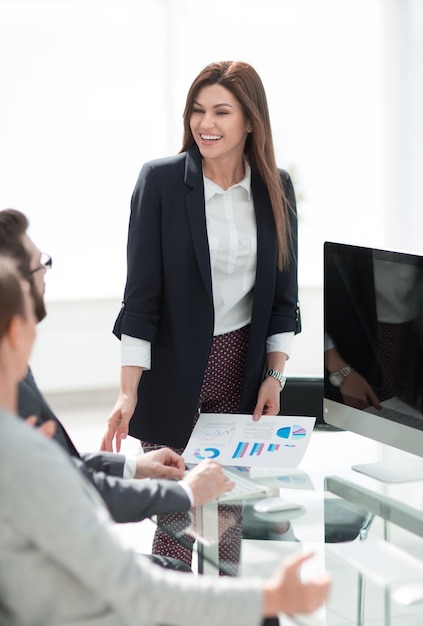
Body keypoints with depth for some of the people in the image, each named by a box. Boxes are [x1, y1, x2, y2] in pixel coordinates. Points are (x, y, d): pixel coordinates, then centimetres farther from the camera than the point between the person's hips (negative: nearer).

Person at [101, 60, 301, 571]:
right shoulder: (161, 179, -7)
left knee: (232, 507, 6)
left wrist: (275, 376, 3)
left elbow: (283, 293, 10)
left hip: (243, 367, 3)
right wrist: (128, 393, -11)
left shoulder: (275, 189, 3)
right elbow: (141, 292, -7)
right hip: (174, 369, -3)